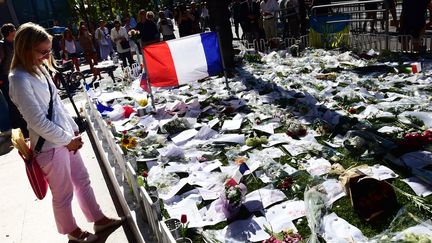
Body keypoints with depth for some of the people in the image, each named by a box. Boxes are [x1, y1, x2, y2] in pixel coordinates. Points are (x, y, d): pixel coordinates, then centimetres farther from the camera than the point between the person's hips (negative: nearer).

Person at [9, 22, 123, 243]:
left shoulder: (39, 68, 5)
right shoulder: (19, 80, -20)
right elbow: (38, 121, -20)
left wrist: (74, 130, 8)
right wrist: (68, 140, -12)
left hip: (66, 138, 8)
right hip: (50, 145, -8)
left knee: (82, 180, 19)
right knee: (63, 193, 10)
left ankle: (98, 219, 36)